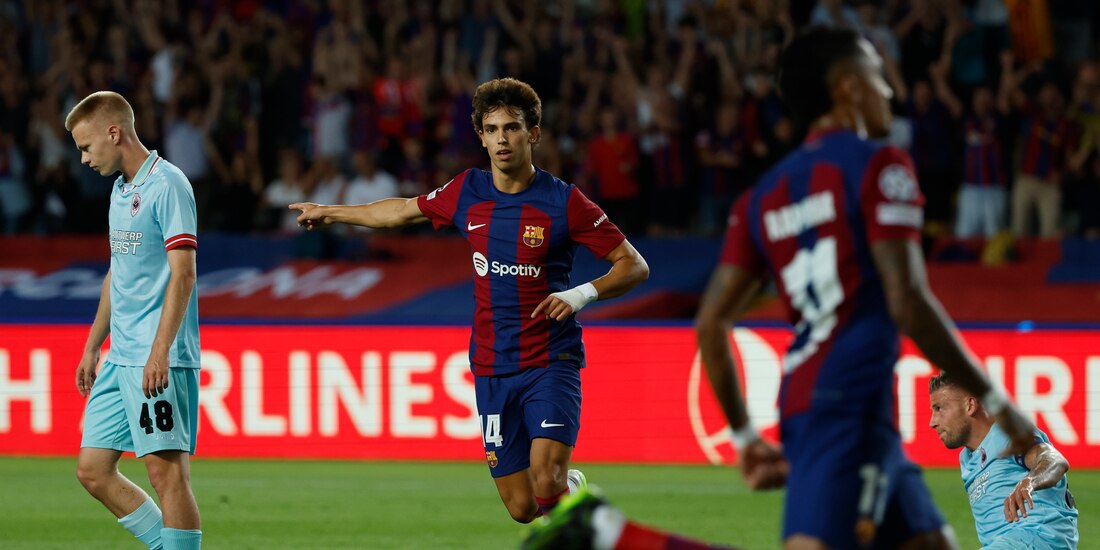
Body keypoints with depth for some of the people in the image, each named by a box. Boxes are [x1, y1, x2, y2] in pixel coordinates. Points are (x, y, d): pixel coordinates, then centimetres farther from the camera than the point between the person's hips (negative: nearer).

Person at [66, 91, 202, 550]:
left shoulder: (167, 185, -11)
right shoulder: (120, 189, 17)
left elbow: (182, 273, -18)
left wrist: (160, 351, -24)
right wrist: (93, 346, 27)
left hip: (159, 361, -10)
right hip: (120, 358, 10)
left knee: (167, 471, -9)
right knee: (93, 471, 7)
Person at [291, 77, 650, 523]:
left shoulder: (564, 202, -9)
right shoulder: (468, 192, 4)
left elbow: (634, 265, -5)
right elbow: (407, 211, 24)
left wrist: (582, 294, -22)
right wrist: (329, 213, 33)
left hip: (550, 361, -4)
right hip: (491, 367, 4)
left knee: (545, 479, -25)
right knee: (521, 508, 1)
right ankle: (571, 486, 34)